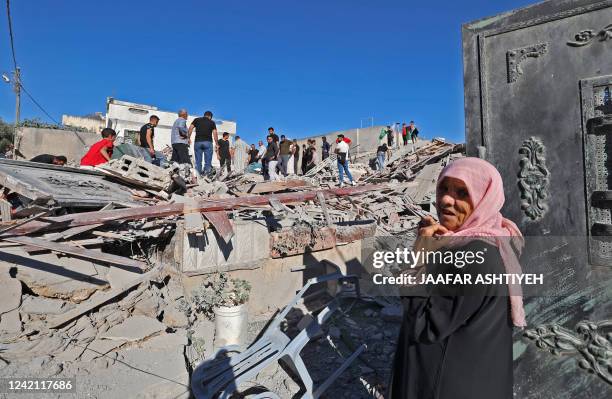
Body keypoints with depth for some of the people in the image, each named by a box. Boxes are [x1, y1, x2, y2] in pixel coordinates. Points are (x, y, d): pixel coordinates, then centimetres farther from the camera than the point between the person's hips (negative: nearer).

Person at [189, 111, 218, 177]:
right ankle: (207, 175, -6)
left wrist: (189, 138, 3)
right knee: (208, 161, 1)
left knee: (198, 161, 5)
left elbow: (190, 128, 2)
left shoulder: (197, 120, 15)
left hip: (197, 142, 1)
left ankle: (198, 175, 1)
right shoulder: (212, 122, 12)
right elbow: (215, 134, 3)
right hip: (208, 142, -1)